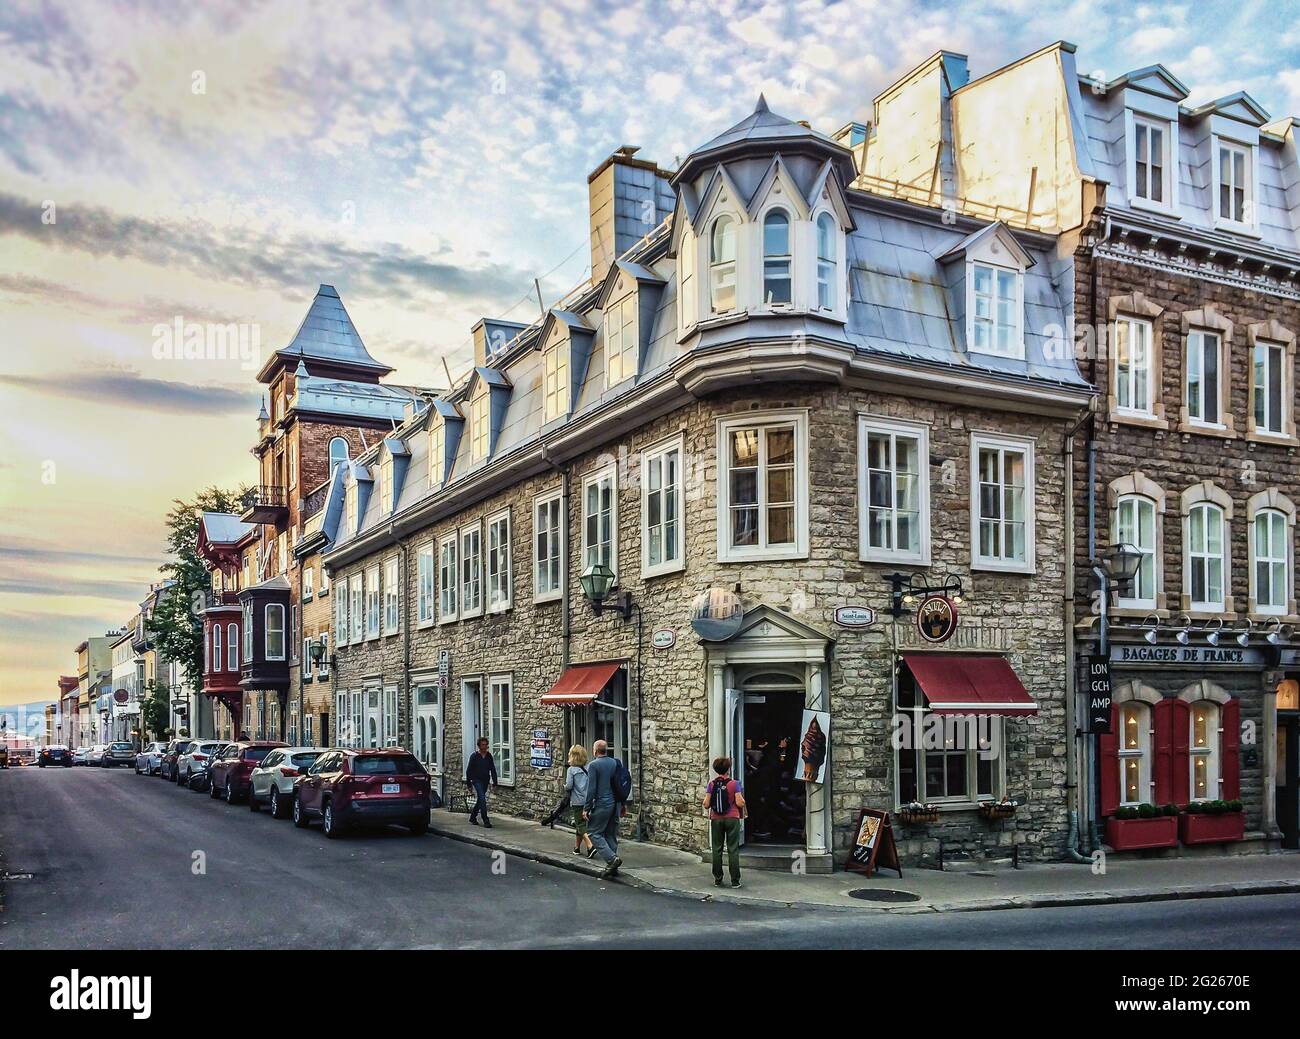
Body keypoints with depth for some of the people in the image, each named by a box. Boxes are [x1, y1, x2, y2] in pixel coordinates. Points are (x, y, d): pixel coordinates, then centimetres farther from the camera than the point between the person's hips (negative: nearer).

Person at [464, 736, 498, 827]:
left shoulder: (489, 756, 5)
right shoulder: (474, 756, -7)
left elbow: (493, 770, 8)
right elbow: (469, 770, -3)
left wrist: (494, 783, 4)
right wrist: (468, 783, -3)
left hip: (485, 781, 5)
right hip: (477, 780, -5)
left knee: (480, 800, 13)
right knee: (482, 799, -15)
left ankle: (473, 817, 31)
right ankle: (486, 821, -16)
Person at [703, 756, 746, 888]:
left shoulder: (711, 784, -2)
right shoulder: (734, 784, -7)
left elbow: (706, 804, -4)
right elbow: (740, 803, -12)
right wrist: (742, 797, 9)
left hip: (716, 819, 2)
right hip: (732, 819, -2)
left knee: (717, 850, 10)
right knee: (733, 850, 2)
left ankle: (717, 879, 12)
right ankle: (735, 881, 1)